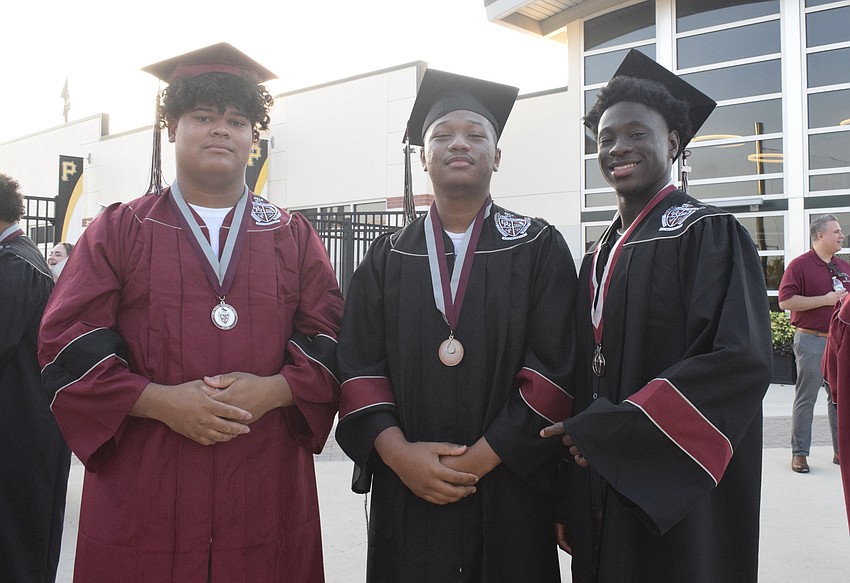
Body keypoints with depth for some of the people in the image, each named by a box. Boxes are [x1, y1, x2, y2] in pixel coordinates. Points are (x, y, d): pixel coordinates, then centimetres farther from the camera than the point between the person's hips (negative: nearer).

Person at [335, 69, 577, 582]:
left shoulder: (540, 249, 0)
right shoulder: (387, 259, 7)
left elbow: (556, 367, -8)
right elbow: (358, 366, 1)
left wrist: (478, 461, -14)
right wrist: (399, 453, -13)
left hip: (511, 495, -1)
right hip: (407, 496, 2)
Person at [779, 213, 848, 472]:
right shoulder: (800, 265, -6)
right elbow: (786, 301, -16)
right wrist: (825, 300, -16)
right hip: (811, 340, -6)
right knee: (805, 398, -1)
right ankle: (799, 453, 7)